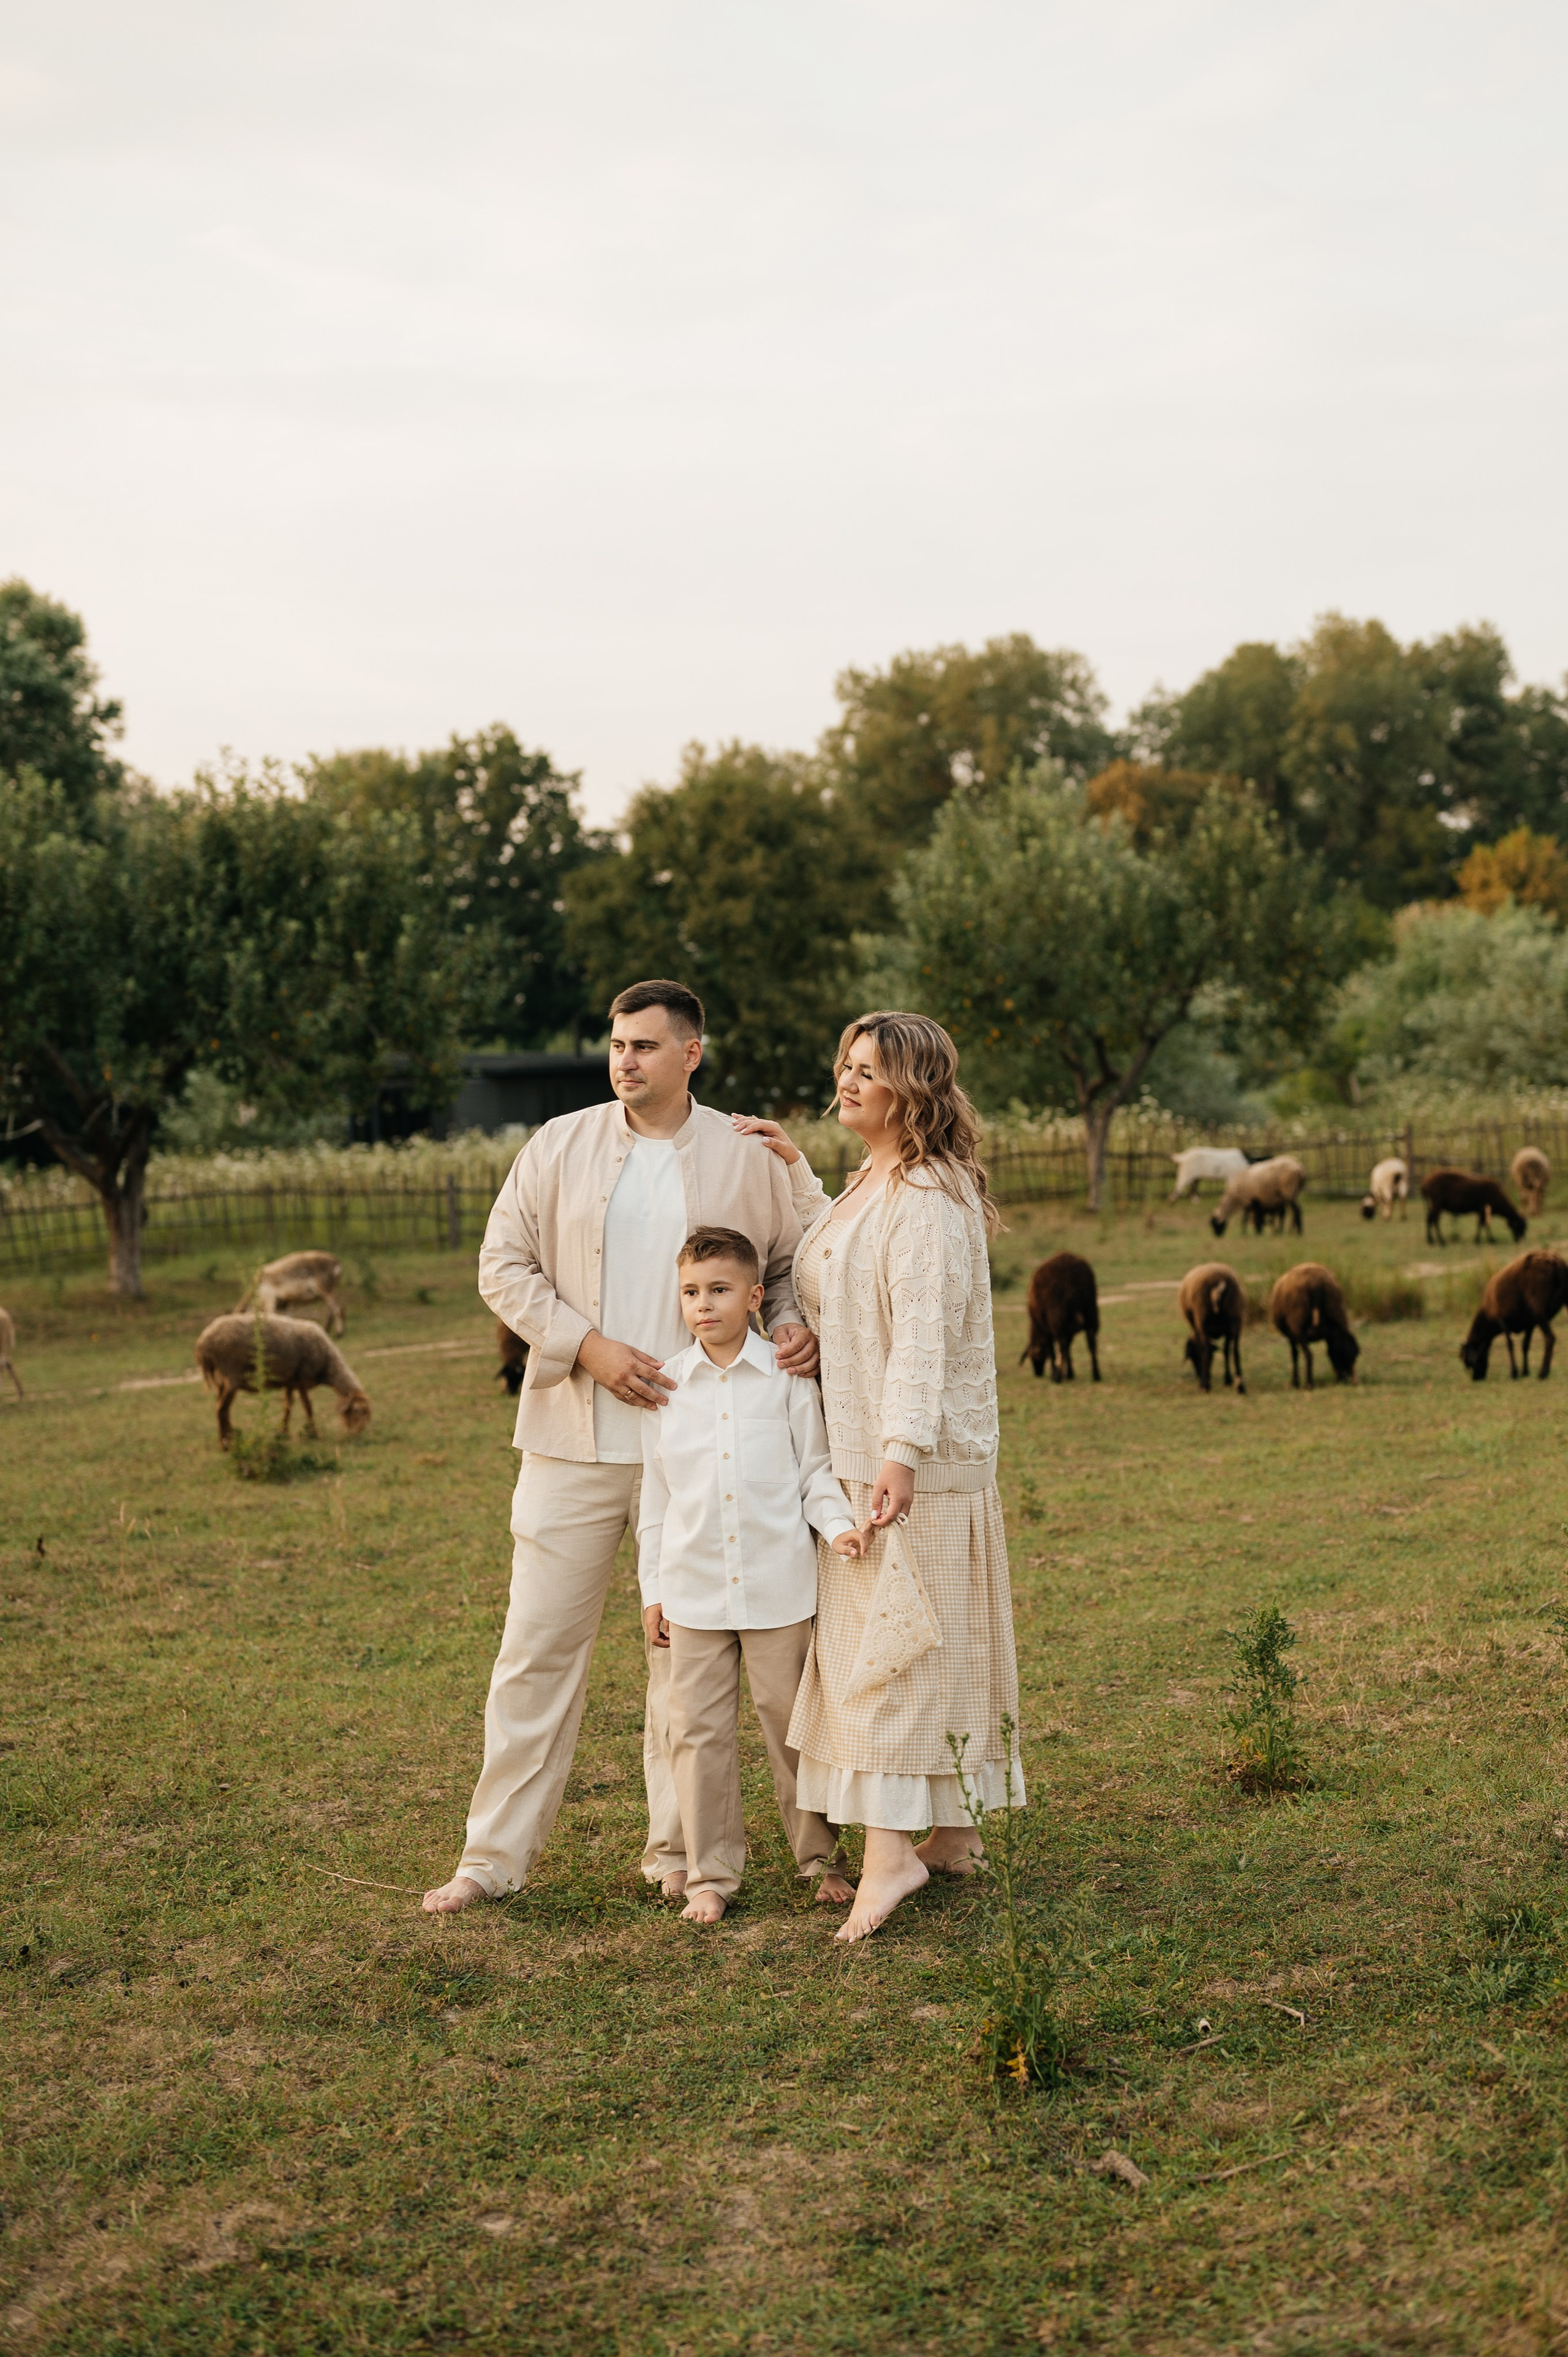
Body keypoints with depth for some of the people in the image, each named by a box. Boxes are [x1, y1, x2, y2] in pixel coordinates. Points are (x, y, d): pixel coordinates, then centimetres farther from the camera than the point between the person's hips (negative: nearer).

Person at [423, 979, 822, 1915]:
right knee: (540, 1645, 2)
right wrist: (590, 1347, -10)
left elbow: (790, 1266, 13)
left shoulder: (747, 1159, 2)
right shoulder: (560, 1147, 2)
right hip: (574, 1438, 0)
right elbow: (504, 1265, 2)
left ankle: (681, 1848, 21)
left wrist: (798, 1329, -10)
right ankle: (496, 1854, 11)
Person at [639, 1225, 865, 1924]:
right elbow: (655, 1494, 9)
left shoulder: (787, 1378, -1)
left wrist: (838, 1525, -15)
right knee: (700, 1732, 4)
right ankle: (710, 1874, 15)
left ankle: (822, 1856, 23)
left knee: (794, 1724, 7)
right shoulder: (667, 1385, 4)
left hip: (779, 1585, -2)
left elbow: (814, 1470, 4)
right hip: (695, 1589, 2)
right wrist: (652, 1589, 9)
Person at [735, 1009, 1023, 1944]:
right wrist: (796, 1171, 29)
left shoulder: (930, 1196, -15)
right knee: (871, 1638, 12)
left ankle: (893, 1851, -10)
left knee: (893, 1641, -11)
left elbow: (924, 1333, -23)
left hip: (918, 1461, -10)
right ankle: (954, 1834, 19)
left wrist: (901, 1453, -30)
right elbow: (834, 1269, 34)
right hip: (858, 1455, 10)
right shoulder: (871, 1184, 16)